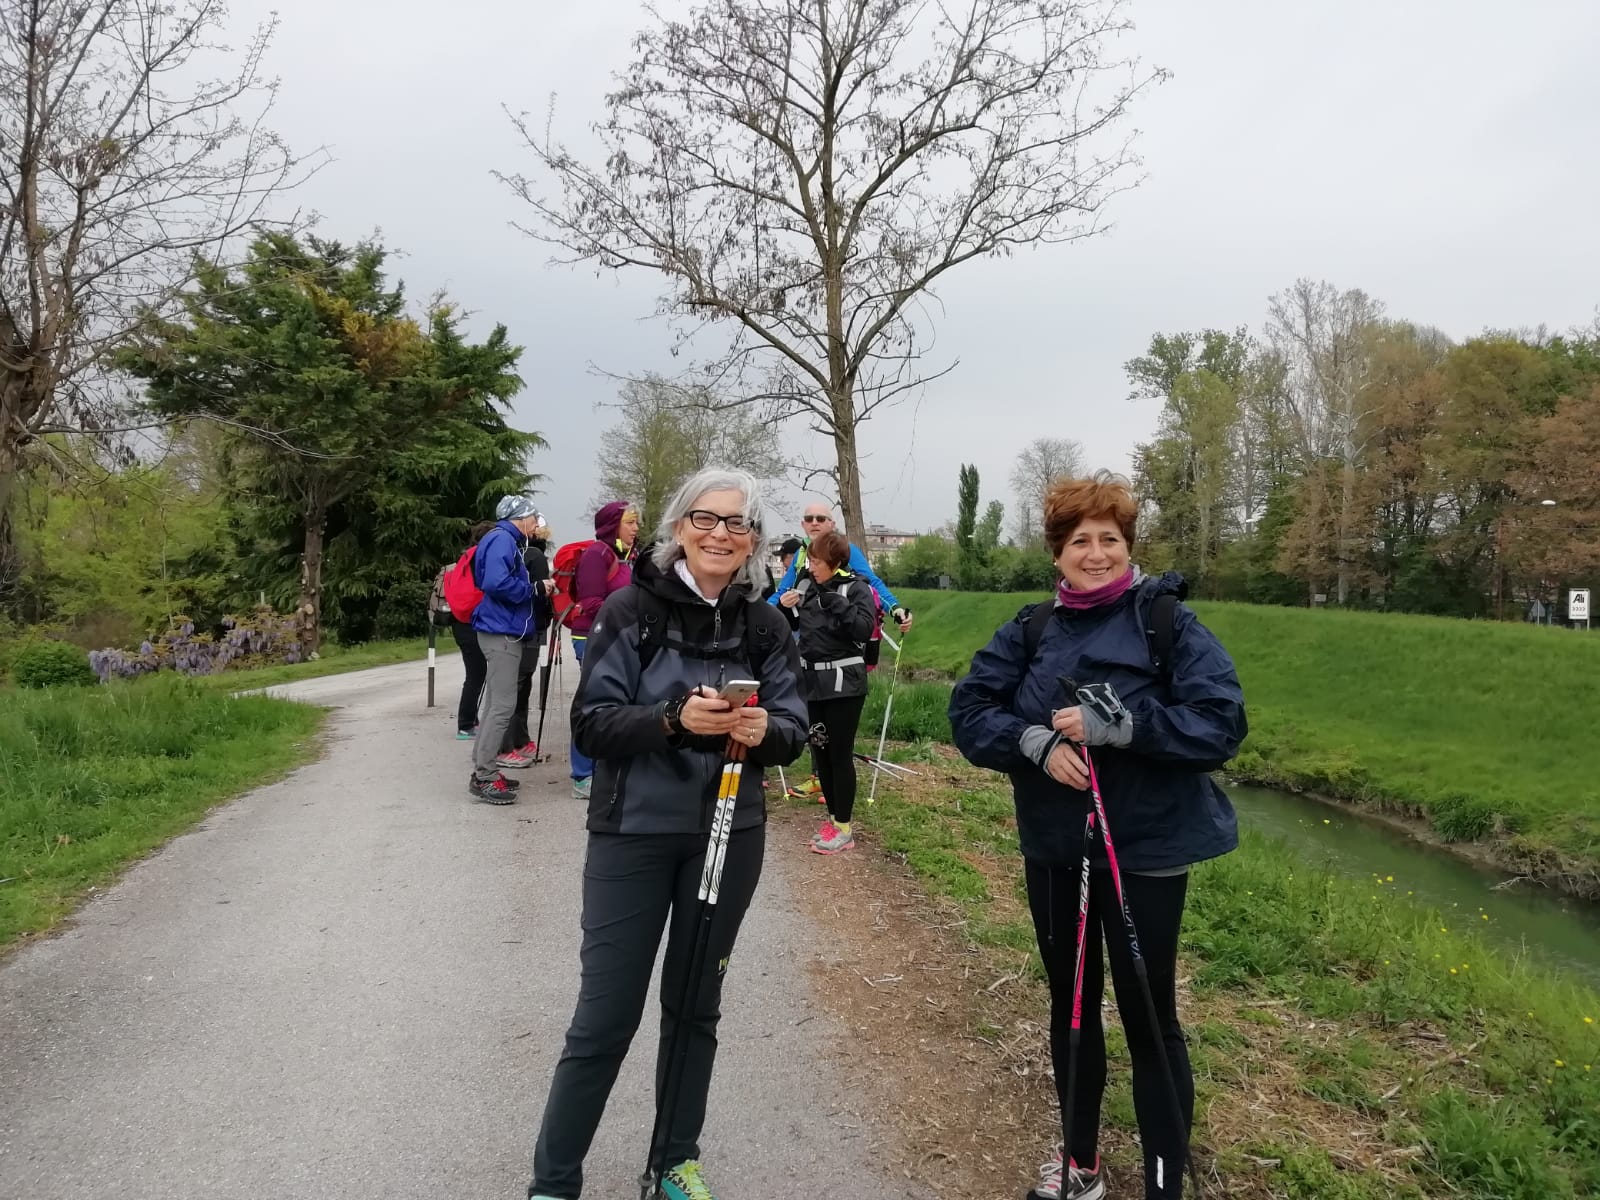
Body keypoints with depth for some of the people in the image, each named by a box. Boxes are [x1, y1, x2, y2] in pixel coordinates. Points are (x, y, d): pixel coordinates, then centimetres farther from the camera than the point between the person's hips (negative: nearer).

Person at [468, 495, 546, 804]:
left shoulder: (507, 541, 18)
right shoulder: (502, 539, -13)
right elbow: (496, 583, -27)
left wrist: (536, 588, 9)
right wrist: (532, 589, -14)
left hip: (504, 632, 11)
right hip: (501, 632, -11)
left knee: (495, 704, 14)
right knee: (502, 706, -10)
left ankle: (483, 770, 22)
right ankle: (484, 776, -6)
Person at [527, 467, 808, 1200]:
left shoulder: (764, 627, -1)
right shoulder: (629, 610, -10)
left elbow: (794, 733, -1)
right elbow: (590, 723, -14)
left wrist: (764, 730, -24)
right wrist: (673, 718, -30)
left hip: (729, 836, 3)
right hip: (633, 833, -3)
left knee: (695, 1005, 17)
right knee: (606, 1014, 3)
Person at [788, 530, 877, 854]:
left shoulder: (855, 588, -8)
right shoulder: (809, 588, 8)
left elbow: (864, 629, -21)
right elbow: (794, 628, 19)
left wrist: (835, 601, -25)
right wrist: (788, 608, 0)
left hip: (843, 683, -6)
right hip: (812, 682, 6)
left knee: (840, 754, -1)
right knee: (820, 752, 12)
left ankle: (844, 828, 8)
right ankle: (833, 819, 25)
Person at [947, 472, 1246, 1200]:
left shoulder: (1167, 622, -11)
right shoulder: (1031, 632, 1)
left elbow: (1222, 722, -17)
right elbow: (969, 711, -3)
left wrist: (1115, 725, -26)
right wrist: (1037, 741, -21)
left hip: (1147, 851, -4)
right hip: (1054, 849, 5)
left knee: (1149, 1019, 6)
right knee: (1070, 1007, 19)